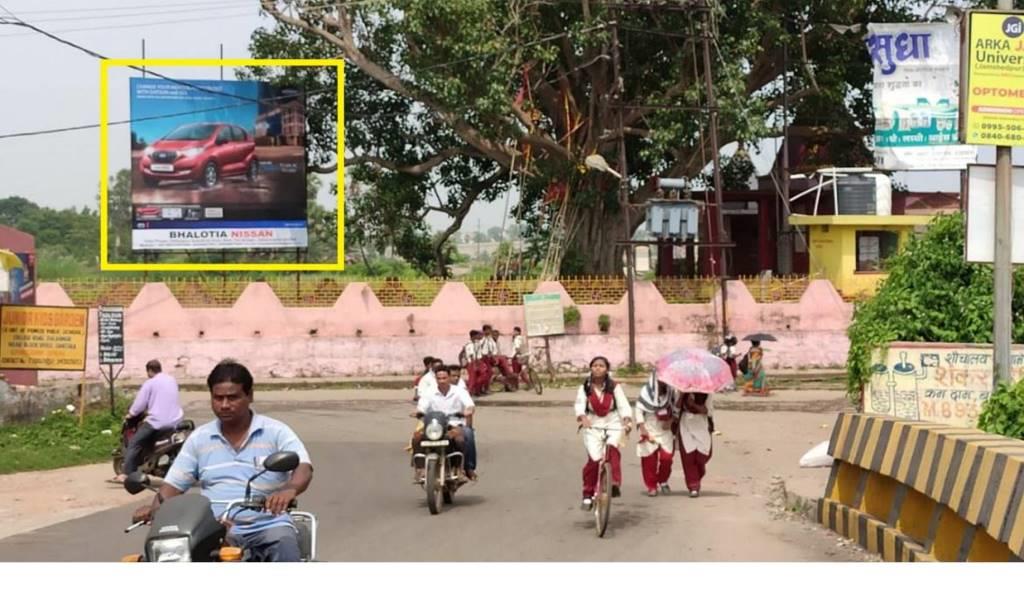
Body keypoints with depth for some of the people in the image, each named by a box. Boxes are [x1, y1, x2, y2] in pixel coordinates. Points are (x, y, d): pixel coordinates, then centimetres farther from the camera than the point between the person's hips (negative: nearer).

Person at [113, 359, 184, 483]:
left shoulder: (150, 383, -4)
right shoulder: (172, 380, 14)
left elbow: (140, 402, -7)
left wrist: (131, 414, 11)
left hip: (157, 421, -5)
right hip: (175, 422, 5)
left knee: (134, 443, 2)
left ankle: (126, 474, -8)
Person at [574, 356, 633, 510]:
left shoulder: (614, 387, 3)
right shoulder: (585, 388, 3)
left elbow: (623, 405, -6)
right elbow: (579, 405, -12)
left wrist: (627, 421, -25)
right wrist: (583, 417, -34)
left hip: (613, 425, 0)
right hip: (593, 427, 0)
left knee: (612, 447, -30)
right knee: (594, 458, -13)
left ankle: (614, 484, -28)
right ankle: (588, 495, 3)